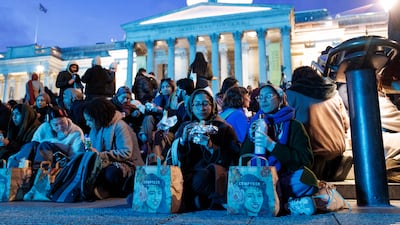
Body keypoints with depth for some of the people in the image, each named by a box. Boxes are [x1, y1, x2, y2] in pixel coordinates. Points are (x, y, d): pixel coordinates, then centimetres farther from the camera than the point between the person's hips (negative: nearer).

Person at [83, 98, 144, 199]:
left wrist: (100, 155, -22)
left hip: (126, 164, -6)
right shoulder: (95, 128, 12)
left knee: (111, 172, -38)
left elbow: (126, 153, -21)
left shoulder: (119, 126, -13)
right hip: (104, 164, 7)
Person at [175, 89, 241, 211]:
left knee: (201, 177, -36)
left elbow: (231, 159, -3)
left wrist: (211, 147, -17)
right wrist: (183, 139, -8)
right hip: (189, 172, 3)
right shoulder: (185, 127, 18)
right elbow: (176, 157, 9)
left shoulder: (223, 128, 9)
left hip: (214, 175, -2)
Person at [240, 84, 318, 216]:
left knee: (304, 178, -34)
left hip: (285, 177, -2)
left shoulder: (294, 126, 7)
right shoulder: (255, 123, 15)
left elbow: (306, 159, -7)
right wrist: (251, 139, -8)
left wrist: (272, 145, -17)